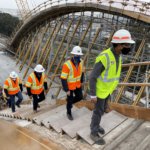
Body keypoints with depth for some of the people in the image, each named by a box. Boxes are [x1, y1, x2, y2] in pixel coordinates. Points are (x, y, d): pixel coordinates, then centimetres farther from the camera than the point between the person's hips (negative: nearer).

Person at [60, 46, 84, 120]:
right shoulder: (67, 64, -32)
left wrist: (81, 81, 16)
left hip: (77, 84, 6)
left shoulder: (80, 62, -12)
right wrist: (66, 90, -23)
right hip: (69, 85, -6)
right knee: (70, 100, 11)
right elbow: (63, 78, -27)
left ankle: (69, 102, 46)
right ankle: (69, 113, 38)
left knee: (80, 97, 17)